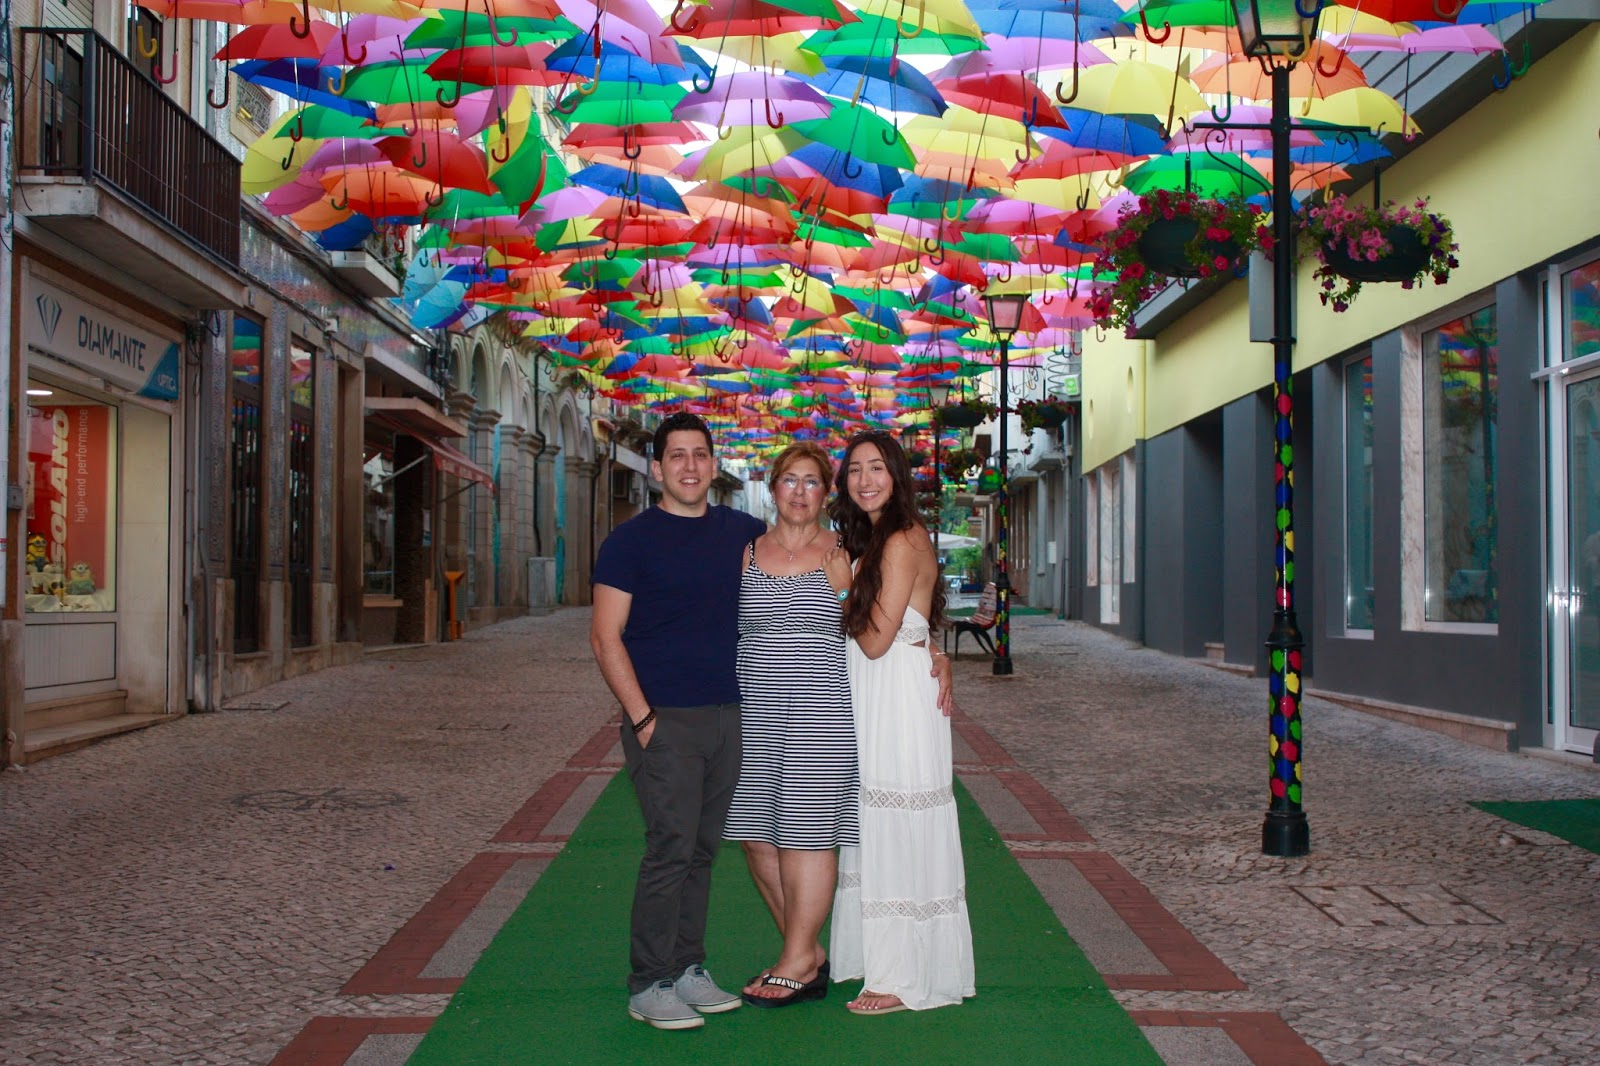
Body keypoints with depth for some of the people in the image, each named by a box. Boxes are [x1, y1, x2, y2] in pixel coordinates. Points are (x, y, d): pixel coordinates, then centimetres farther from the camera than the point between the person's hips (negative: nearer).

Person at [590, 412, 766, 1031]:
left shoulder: (741, 532, 10)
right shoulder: (632, 540, -3)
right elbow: (605, 638, -6)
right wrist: (642, 717, -13)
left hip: (728, 717, 5)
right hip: (665, 719, -5)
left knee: (702, 850, 10)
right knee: (671, 848, -8)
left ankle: (688, 968, 21)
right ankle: (649, 985, 2)